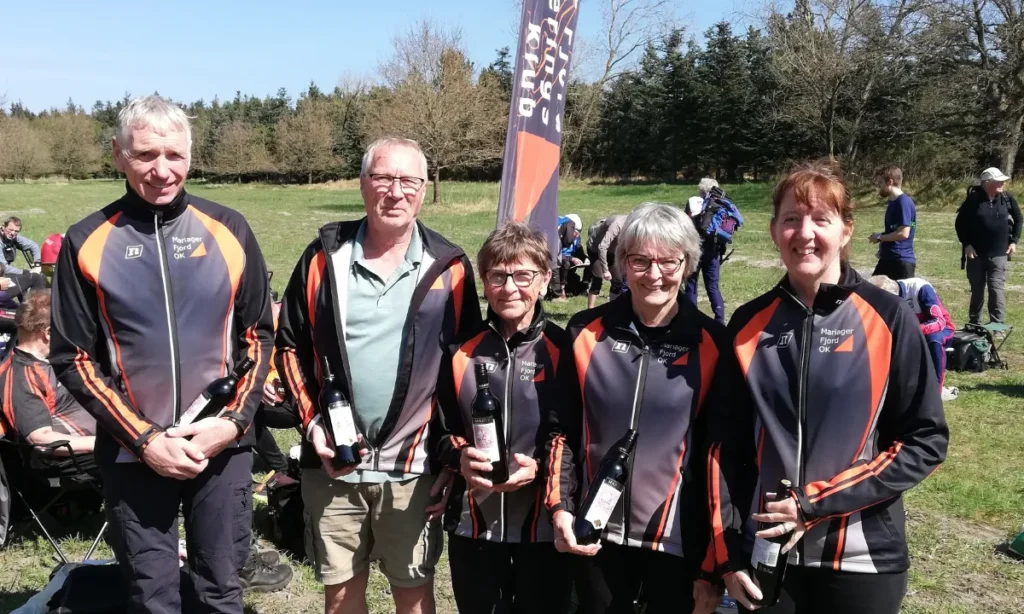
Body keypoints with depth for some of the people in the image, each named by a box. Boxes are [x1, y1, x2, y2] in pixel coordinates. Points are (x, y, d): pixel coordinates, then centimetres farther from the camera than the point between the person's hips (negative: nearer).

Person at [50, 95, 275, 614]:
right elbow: (73, 358, -2)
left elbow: (258, 335, 4)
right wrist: (143, 438, -11)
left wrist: (233, 421, -8)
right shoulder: (87, 242, -3)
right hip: (132, 454, 0)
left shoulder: (228, 231, 0)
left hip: (223, 448, 1)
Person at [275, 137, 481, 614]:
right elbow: (290, 346, 7)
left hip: (414, 467, -1)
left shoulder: (449, 268, -3)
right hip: (332, 464, 2)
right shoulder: (324, 258, 0)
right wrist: (312, 423, -5)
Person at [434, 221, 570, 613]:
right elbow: (442, 427, 10)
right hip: (473, 526, 3)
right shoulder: (461, 350, 3)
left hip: (545, 527, -2)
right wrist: (458, 456, -11)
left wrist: (542, 466, -20)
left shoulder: (564, 351, -6)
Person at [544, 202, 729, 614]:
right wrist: (559, 507, -5)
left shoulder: (711, 344, -6)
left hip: (679, 538, -1)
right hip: (597, 534, 2)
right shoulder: (587, 333, -1)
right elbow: (562, 428, 6)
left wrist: (716, 562, -1)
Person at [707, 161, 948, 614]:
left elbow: (927, 440, -7)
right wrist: (726, 551, -2)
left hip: (862, 560, -2)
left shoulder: (887, 319, -7)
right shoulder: (748, 325, 0)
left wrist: (818, 503, -14)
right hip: (765, 557, 2)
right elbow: (724, 444, 3)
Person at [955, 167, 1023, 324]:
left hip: (998, 253, 1)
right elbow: (960, 223, -2)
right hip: (976, 253, 0)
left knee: (996, 288, -6)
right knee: (977, 289, 11)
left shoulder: (1007, 198, -1)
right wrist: (966, 244, -8)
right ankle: (974, 323, 26)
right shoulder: (973, 199, -9)